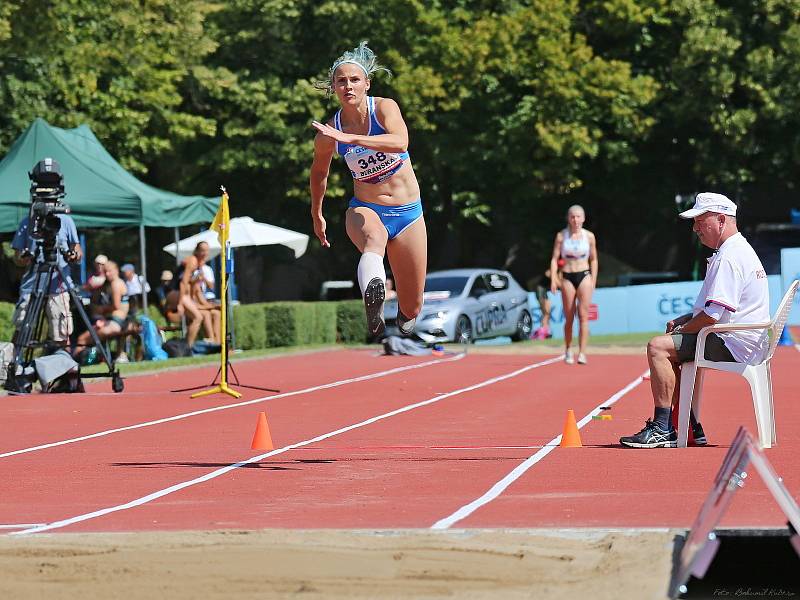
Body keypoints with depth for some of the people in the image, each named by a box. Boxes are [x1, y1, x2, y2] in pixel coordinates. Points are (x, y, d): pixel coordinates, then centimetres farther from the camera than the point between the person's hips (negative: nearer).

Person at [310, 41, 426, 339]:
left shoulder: (384, 107, -12)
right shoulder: (328, 133, -6)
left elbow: (400, 143, -34)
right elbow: (319, 173, 15)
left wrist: (349, 138, -39)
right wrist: (316, 214, 24)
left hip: (408, 213, 1)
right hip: (364, 209, -1)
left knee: (411, 308, 4)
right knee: (374, 238, -42)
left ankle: (405, 320, 43)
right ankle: (374, 309, -70)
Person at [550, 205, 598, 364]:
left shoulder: (589, 236, 3)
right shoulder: (561, 236, 1)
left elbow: (593, 260, 10)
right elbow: (555, 258, 1)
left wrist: (593, 281, 5)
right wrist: (553, 278, -9)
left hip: (584, 276, 0)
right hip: (567, 278, 0)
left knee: (583, 315, -10)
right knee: (569, 318, 5)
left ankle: (582, 353, -12)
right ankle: (568, 351, 21)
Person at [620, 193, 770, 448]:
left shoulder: (729, 258, -18)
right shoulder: (739, 250, 19)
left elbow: (712, 315, -24)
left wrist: (682, 329, -7)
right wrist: (683, 320, 11)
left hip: (734, 345, -11)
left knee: (658, 347, -17)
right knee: (669, 351, 22)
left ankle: (663, 431, -19)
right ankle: (691, 430, 16)